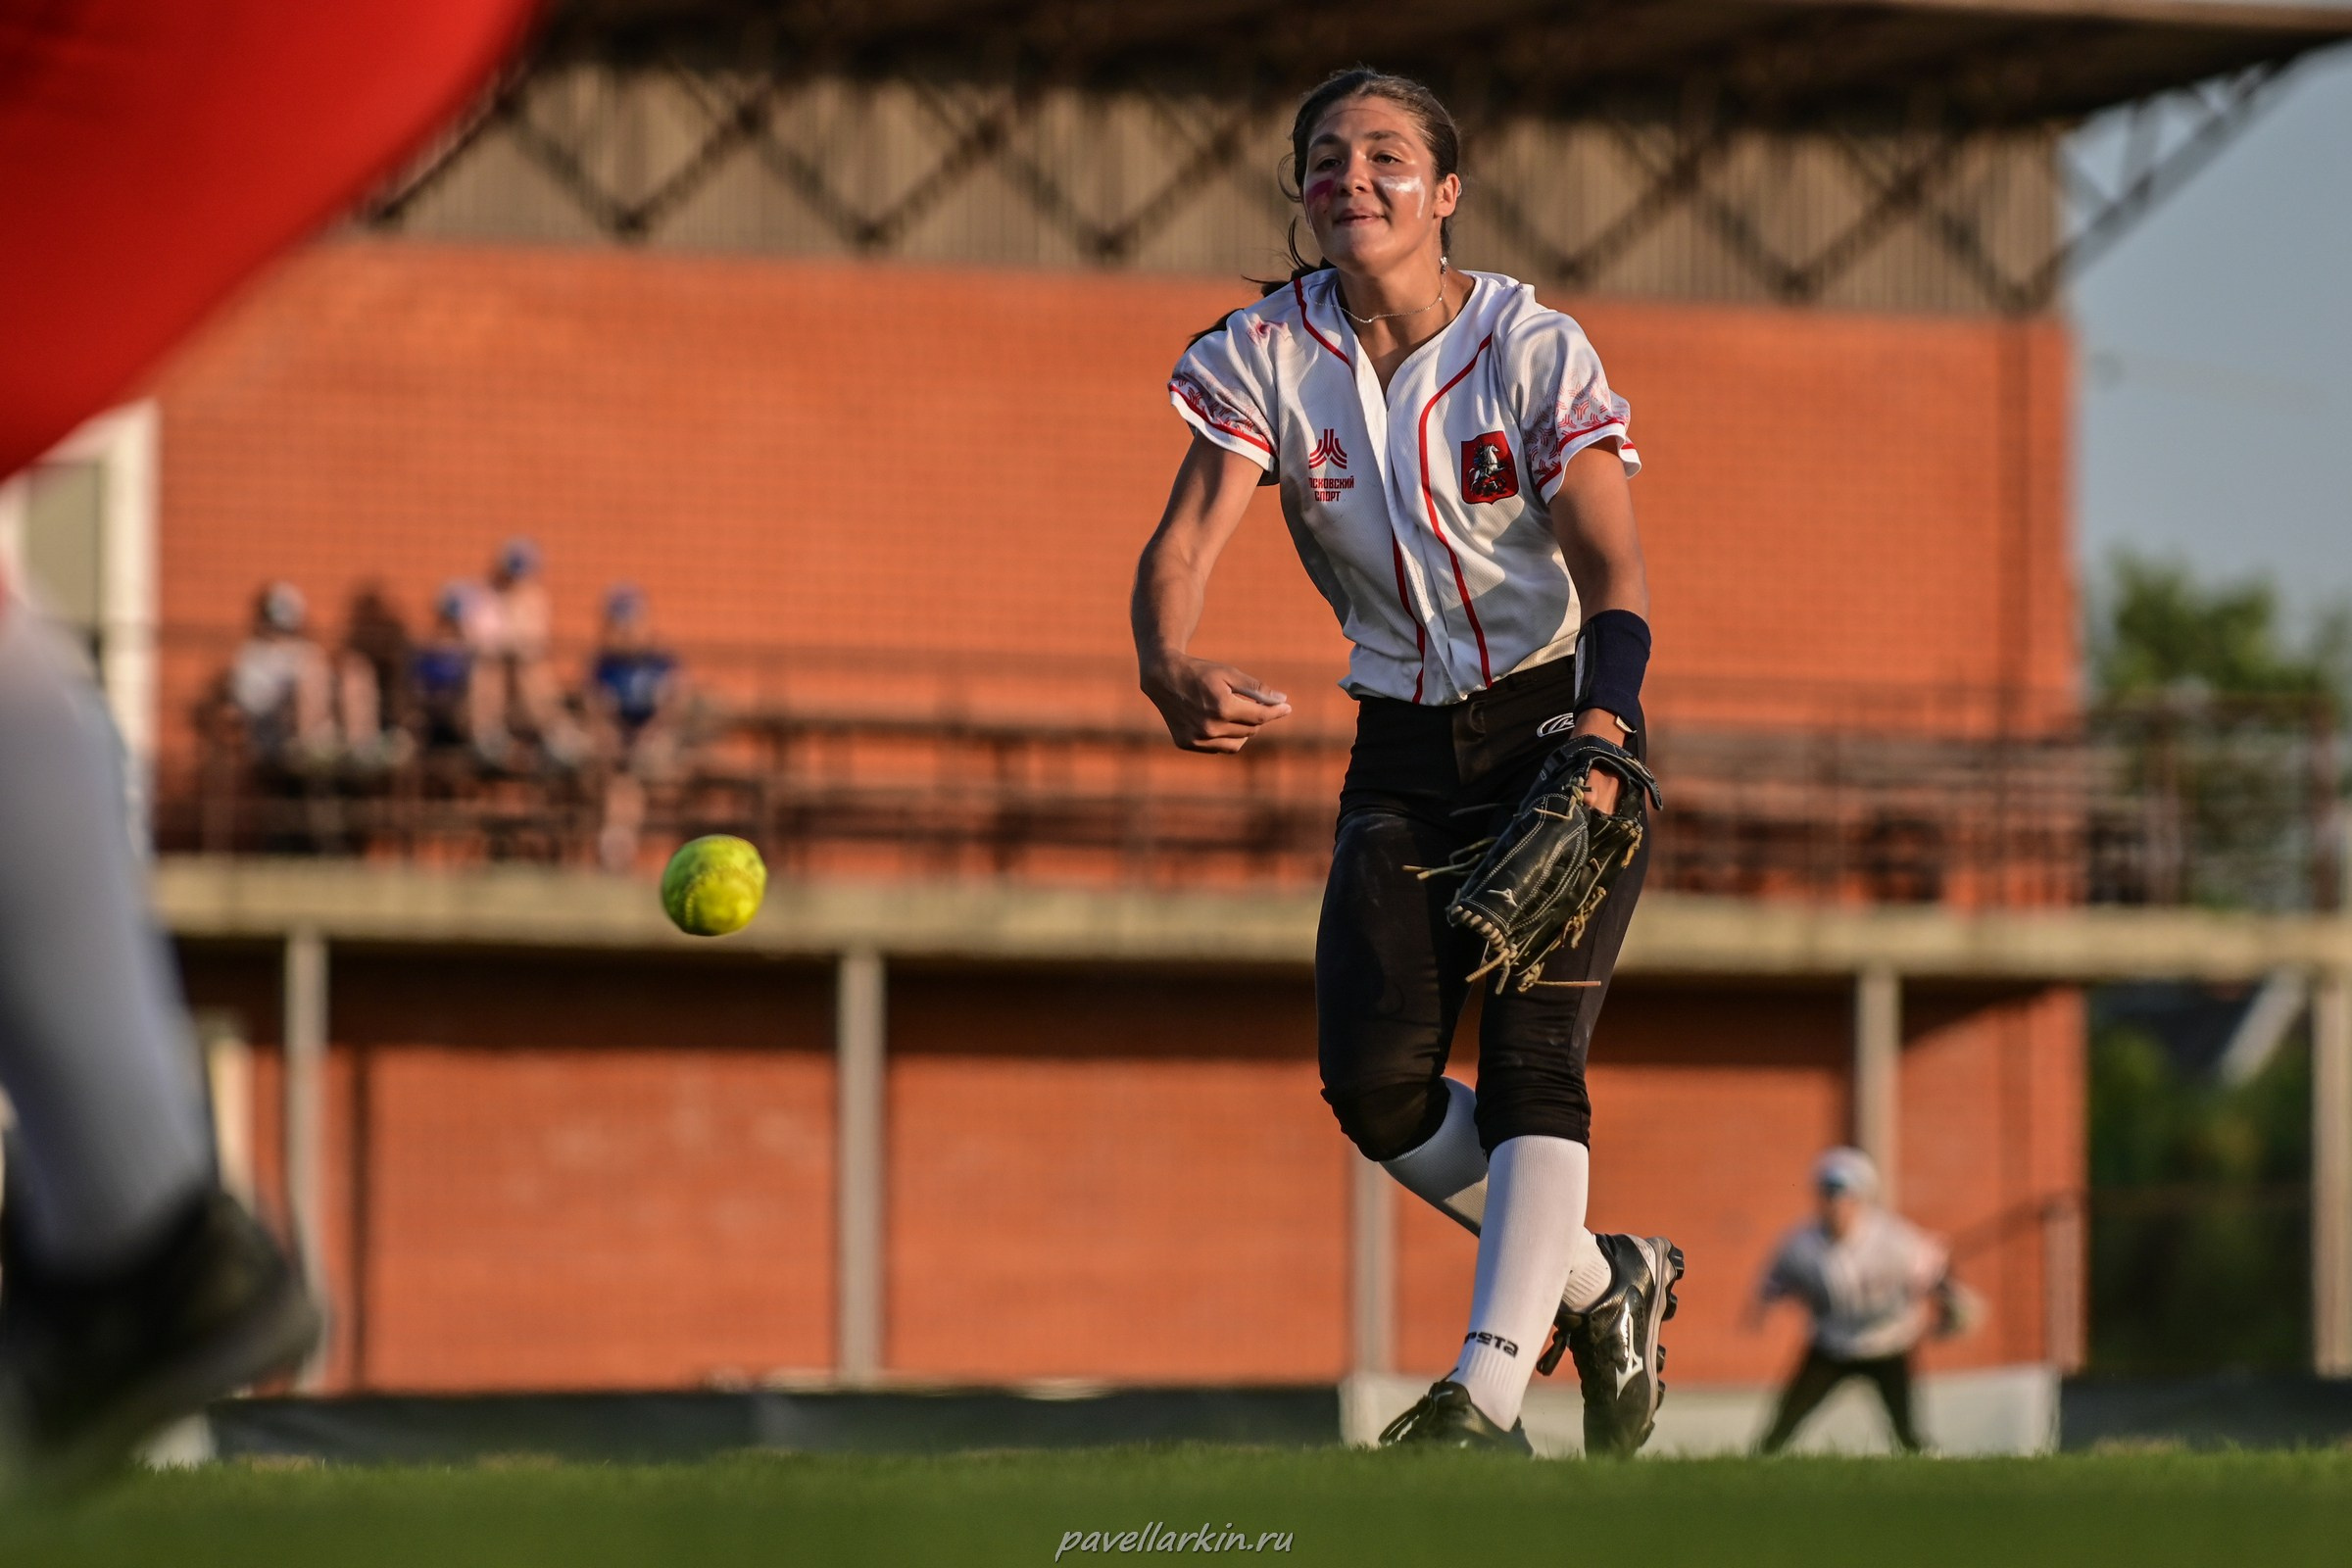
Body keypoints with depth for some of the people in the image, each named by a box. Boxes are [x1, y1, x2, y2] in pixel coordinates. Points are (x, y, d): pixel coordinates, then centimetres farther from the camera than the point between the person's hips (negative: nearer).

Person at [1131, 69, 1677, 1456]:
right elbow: (1187, 542, -17)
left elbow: (1613, 573, -19)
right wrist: (1170, 668, -40)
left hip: (1560, 725, -4)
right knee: (1377, 1077, -8)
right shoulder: (1265, 356, -5)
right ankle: (1601, 1284, 13)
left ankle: (1490, 1395, -24)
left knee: (1530, 1061, -18)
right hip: (1402, 754, 4)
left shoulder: (1534, 348, -12)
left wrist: (1595, 754, -36)